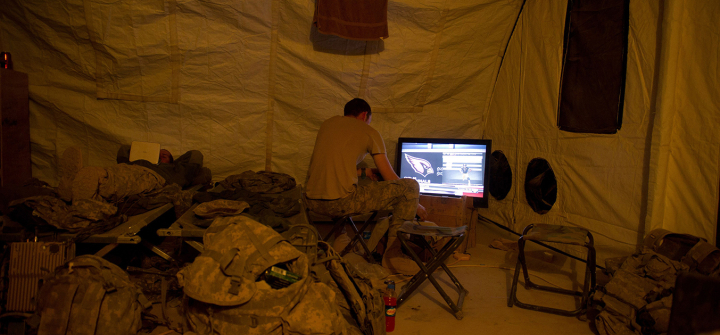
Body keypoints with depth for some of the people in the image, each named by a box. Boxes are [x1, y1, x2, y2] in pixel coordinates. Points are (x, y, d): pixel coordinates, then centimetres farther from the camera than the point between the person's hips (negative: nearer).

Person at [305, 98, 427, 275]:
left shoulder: (328, 123, 23)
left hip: (312, 202, 7)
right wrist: (415, 204, 23)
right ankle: (393, 254, 3)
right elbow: (391, 179, 9)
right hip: (340, 202, -7)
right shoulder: (369, 132, 8)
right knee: (411, 186, 2)